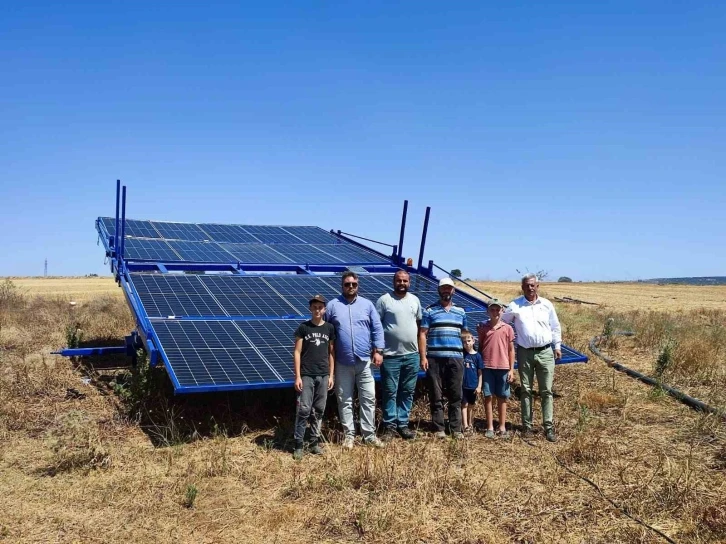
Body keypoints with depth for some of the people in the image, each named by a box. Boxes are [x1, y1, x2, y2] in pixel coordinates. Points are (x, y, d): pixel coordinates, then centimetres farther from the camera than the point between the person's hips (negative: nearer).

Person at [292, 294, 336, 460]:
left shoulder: (329, 328, 5)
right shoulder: (303, 327, -3)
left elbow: (331, 353, 10)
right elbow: (297, 352, -2)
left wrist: (331, 375, 6)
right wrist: (297, 376, -8)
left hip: (323, 375, 3)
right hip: (306, 375, -3)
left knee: (319, 410, 8)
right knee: (304, 410, -5)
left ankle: (315, 442, 18)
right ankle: (298, 445, 1)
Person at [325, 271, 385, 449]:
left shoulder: (367, 304, 5)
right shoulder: (333, 305, 1)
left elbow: (377, 328, 5)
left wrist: (378, 350, -3)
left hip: (364, 361, 1)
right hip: (342, 362, -1)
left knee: (368, 398, 5)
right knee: (345, 400, 7)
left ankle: (369, 434, 15)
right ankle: (349, 435, 18)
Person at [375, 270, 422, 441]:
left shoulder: (415, 300, 10)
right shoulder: (384, 300, -5)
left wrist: (420, 349, 11)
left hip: (412, 355, 5)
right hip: (390, 355, -4)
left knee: (407, 392, 10)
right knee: (390, 392, 2)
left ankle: (403, 425, 20)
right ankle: (390, 426, 11)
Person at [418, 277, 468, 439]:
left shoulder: (461, 311, 15)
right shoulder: (429, 311, 5)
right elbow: (422, 334, 1)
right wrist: (423, 357, -8)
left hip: (456, 358, 2)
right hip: (435, 358, -2)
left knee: (456, 396, 3)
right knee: (436, 396, 1)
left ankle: (456, 429, 9)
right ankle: (439, 429, 8)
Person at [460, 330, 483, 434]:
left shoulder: (477, 356, -3)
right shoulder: (461, 354, -1)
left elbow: (480, 373, 0)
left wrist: (479, 386, -3)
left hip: (473, 385, 0)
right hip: (463, 384, 0)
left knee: (471, 405, 13)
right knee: (464, 404, -2)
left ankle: (470, 424, 25)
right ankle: (465, 426, -2)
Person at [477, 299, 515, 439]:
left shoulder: (507, 328, 3)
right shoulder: (483, 328, 5)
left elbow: (511, 350, 5)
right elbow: (480, 347, 9)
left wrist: (511, 370, 2)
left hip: (503, 368, 0)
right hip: (487, 367, 0)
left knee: (502, 397, 7)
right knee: (488, 396, 3)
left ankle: (502, 427, 16)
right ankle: (490, 427, 10)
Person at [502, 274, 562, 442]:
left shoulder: (547, 305, 7)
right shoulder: (515, 305, 1)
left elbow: (555, 327, 15)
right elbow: (501, 321, 8)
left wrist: (557, 346, 12)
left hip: (545, 353, 1)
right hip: (525, 353, -1)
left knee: (546, 391, 1)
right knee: (526, 390, 7)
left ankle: (549, 427, 5)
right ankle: (527, 425, 14)